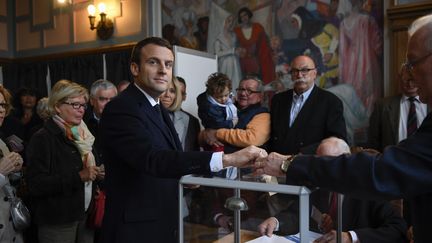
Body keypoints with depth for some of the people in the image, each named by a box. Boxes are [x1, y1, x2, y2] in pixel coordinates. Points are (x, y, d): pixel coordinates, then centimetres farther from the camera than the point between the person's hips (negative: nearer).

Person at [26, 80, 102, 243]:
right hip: (57, 223, -6)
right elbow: (35, 184, -19)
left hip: (85, 216, 6)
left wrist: (96, 173, 4)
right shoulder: (43, 138, -11)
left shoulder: (82, 135, 10)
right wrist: (78, 177, -22)